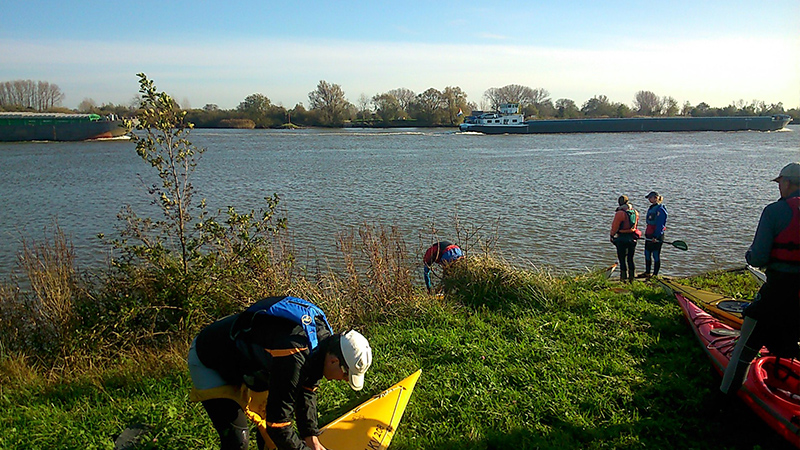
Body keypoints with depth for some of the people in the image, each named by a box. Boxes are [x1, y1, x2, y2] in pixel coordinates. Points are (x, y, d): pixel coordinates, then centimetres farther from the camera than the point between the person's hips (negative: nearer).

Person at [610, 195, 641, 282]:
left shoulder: (620, 213, -15)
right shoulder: (635, 212, 4)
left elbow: (615, 226, -9)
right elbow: (636, 225, 15)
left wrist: (612, 236, 2)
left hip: (622, 239, -6)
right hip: (632, 238, 6)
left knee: (622, 259, 2)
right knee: (630, 258, 13)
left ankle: (623, 277, 3)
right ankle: (631, 277, 17)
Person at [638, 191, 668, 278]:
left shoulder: (660, 209, -15)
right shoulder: (651, 208, 13)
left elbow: (660, 225, -19)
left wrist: (656, 236, -21)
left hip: (657, 236, -9)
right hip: (649, 235, 9)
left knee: (656, 255, 0)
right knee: (647, 254, 13)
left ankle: (655, 274, 8)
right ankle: (647, 273, 24)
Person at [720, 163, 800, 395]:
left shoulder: (775, 211, -12)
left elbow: (758, 259, -16)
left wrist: (749, 254, 6)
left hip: (779, 289, -5)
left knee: (748, 344, 6)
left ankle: (727, 393, 14)